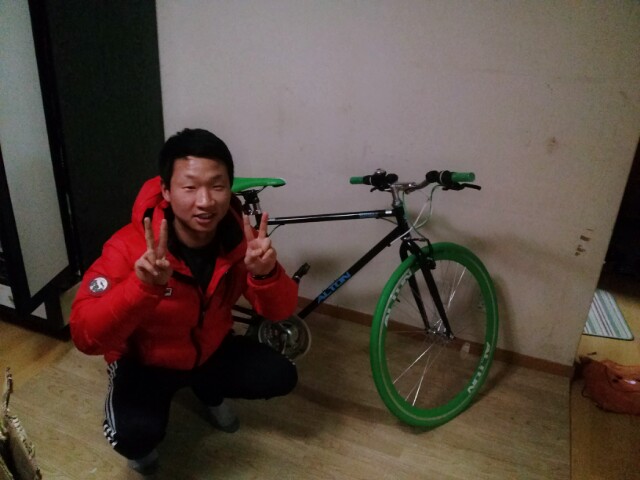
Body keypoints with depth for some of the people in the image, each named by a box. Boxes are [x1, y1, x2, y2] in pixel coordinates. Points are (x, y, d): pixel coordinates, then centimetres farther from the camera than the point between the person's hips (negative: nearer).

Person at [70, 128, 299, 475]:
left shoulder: (240, 237, -20)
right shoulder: (130, 247, -31)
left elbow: (280, 311, -16)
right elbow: (85, 336, -35)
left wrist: (265, 274, -40)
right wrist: (143, 286, -53)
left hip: (211, 350, 4)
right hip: (146, 361, -4)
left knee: (281, 378, -11)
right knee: (136, 433, -30)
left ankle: (208, 391, 21)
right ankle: (142, 445, 11)